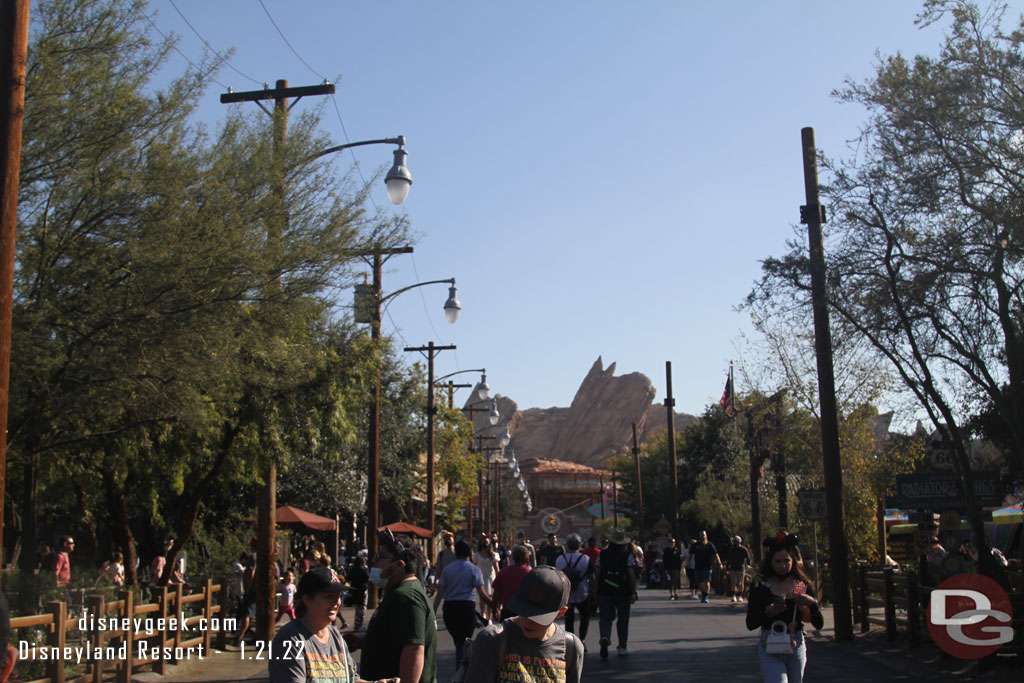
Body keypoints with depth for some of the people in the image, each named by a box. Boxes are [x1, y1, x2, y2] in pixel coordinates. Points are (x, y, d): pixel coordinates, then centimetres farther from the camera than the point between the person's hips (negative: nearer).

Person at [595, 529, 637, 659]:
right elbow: (632, 575, -9)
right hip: (623, 593, -1)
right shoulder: (628, 555, -4)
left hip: (605, 593, 1)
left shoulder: (602, 555, 3)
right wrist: (634, 592, -1)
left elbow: (597, 575, 4)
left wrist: (596, 592, 10)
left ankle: (605, 638, -23)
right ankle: (622, 647, 16)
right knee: (623, 619, 11)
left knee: (606, 618, 5)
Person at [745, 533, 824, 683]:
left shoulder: (803, 585, 4)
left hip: (797, 647, 3)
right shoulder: (760, 586, -3)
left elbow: (819, 624, 1)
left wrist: (812, 602, -16)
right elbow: (750, 624, -5)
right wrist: (767, 612, -22)